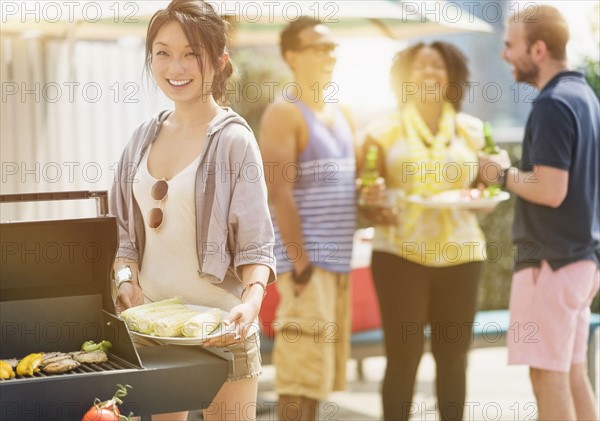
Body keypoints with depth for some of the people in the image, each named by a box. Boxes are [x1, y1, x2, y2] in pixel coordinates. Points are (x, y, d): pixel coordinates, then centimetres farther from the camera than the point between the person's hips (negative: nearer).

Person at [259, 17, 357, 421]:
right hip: (306, 261, -8)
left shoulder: (341, 115, 18)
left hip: (339, 261, 8)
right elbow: (280, 194, -15)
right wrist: (301, 264, -20)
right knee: (303, 372, -10)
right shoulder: (284, 114, -8)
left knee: (321, 371, 12)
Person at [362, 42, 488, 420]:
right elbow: (365, 194, 3)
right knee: (404, 355, -4)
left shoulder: (472, 130, 11)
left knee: (453, 356, 7)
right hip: (401, 254, -2)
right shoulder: (384, 131, 4)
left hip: (460, 253, 3)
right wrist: (374, 210, -18)